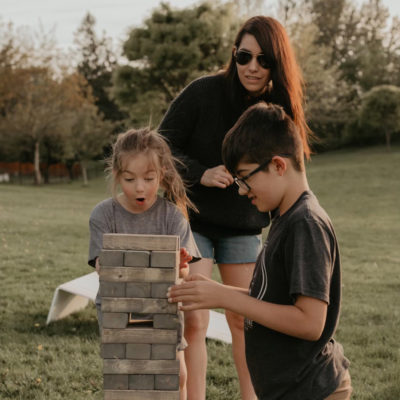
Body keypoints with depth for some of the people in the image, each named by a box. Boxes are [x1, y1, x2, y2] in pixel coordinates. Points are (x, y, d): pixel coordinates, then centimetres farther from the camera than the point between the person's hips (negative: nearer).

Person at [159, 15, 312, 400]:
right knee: (192, 321, -6)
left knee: (245, 321, 10)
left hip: (245, 230, 3)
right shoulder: (203, 92, -14)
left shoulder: (280, 109, -3)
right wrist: (200, 174, -25)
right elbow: (163, 145, -10)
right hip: (193, 221, -3)